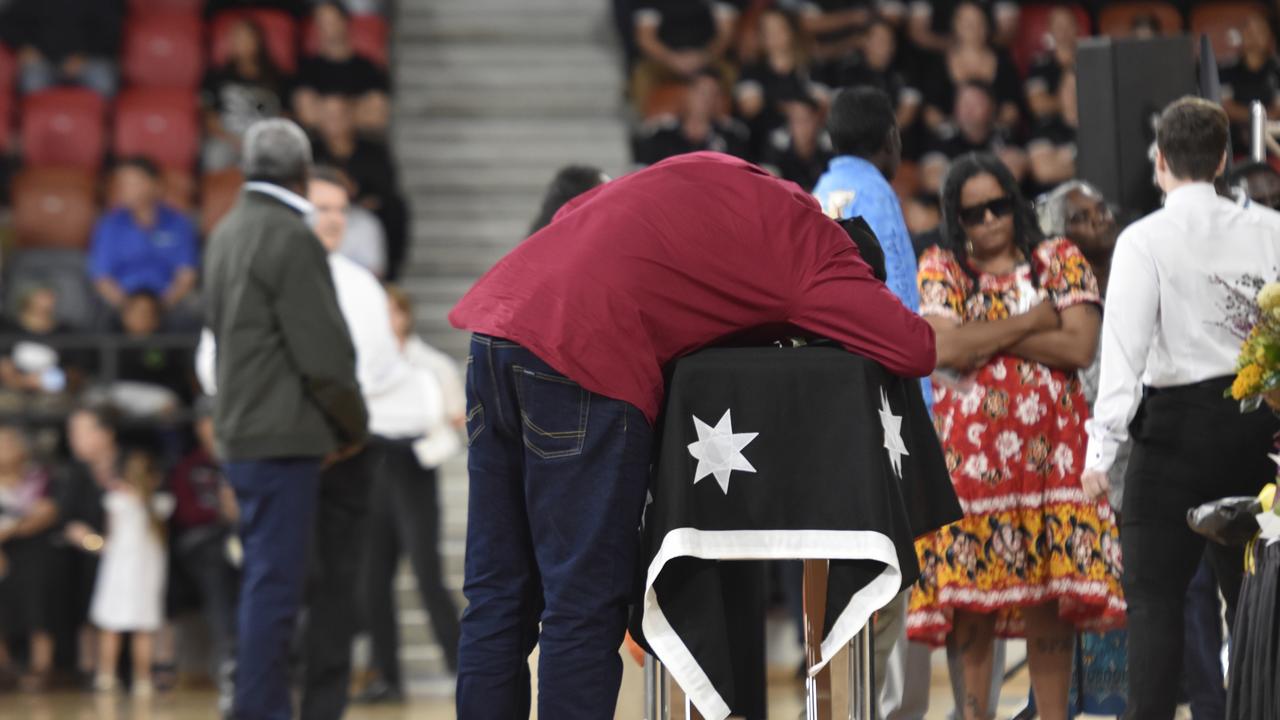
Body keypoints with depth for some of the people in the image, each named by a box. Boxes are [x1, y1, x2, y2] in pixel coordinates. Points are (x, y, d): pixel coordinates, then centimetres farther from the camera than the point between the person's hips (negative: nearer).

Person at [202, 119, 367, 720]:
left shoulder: (227, 232, 14)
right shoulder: (291, 239, -14)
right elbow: (323, 353, -16)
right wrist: (354, 424, 0)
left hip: (242, 432, 9)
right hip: (282, 436, -9)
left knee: (264, 581, 15)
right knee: (275, 584, -8)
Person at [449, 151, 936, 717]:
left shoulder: (714, 176, 27)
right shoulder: (812, 243, 6)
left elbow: (573, 218, 30)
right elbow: (915, 350, 0)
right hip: (581, 356, -8)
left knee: (497, 596, 11)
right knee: (584, 608, -3)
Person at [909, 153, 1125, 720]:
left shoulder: (1060, 261, 10)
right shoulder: (941, 269, 8)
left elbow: (1080, 348, -5)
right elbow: (944, 348, -10)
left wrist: (985, 339, -6)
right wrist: (1034, 320, -4)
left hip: (1051, 447, 0)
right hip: (971, 449, 0)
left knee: (1051, 598, -2)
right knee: (974, 592, -4)